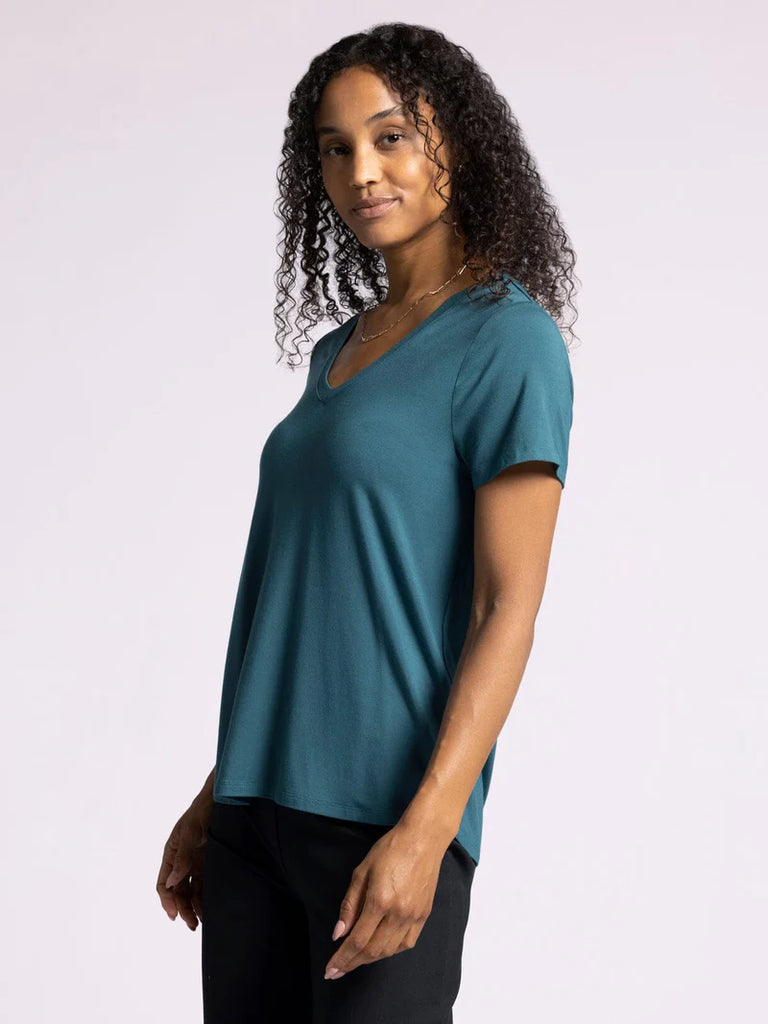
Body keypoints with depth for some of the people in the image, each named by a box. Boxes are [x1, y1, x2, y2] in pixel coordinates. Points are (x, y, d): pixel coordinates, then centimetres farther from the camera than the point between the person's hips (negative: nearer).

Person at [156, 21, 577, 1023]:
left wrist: (426, 829, -21)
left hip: (386, 815, -7)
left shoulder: (509, 341, -7)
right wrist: (214, 798, 16)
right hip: (261, 808, 7)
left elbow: (508, 605, -13)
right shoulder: (339, 348, 15)